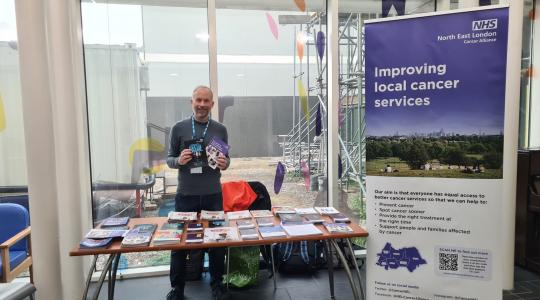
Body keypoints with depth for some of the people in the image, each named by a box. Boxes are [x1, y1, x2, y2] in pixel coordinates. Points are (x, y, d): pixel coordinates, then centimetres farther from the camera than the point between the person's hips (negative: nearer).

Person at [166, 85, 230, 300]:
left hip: (213, 195, 1)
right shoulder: (179, 128, 0)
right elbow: (169, 159, 4)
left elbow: (226, 159, 8)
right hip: (185, 195, -1)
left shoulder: (220, 129, 4)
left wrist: (224, 163, -14)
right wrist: (179, 160, -17)